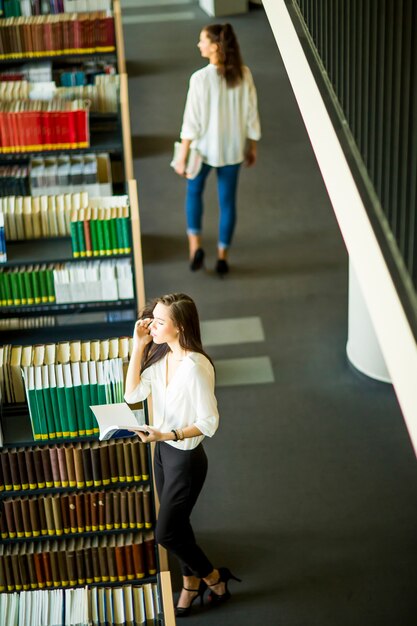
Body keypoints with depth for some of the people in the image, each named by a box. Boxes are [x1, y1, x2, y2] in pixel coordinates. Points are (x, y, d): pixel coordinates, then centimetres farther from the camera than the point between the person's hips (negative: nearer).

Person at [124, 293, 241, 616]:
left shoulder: (195, 366, -28)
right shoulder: (160, 356, -3)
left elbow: (209, 422, -23)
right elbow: (132, 395, -7)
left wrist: (168, 435, -32)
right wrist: (138, 347, -11)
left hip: (186, 457, -8)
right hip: (163, 450, 8)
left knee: (165, 533, 3)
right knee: (176, 524, 21)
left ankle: (214, 577, 26)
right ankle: (191, 581, 42)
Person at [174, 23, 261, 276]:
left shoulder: (200, 78, -21)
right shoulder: (244, 74, -9)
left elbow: (192, 121, -17)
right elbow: (251, 115, -1)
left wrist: (182, 158, -9)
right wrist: (252, 147, 13)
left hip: (205, 148, -3)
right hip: (233, 149, 3)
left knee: (194, 191, 23)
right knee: (228, 201, 15)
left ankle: (195, 246, 14)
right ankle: (222, 256, 23)